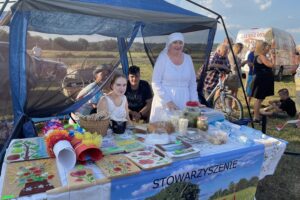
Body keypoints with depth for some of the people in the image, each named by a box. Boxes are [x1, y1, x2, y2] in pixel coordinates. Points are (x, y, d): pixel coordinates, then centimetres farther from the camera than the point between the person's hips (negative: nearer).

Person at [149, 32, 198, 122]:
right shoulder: (163, 58, -3)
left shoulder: (188, 58, 9)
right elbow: (156, 84, -7)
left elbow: (192, 84, 15)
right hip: (164, 105, -3)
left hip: (183, 104, 3)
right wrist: (168, 101, -14)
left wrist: (194, 101, 5)